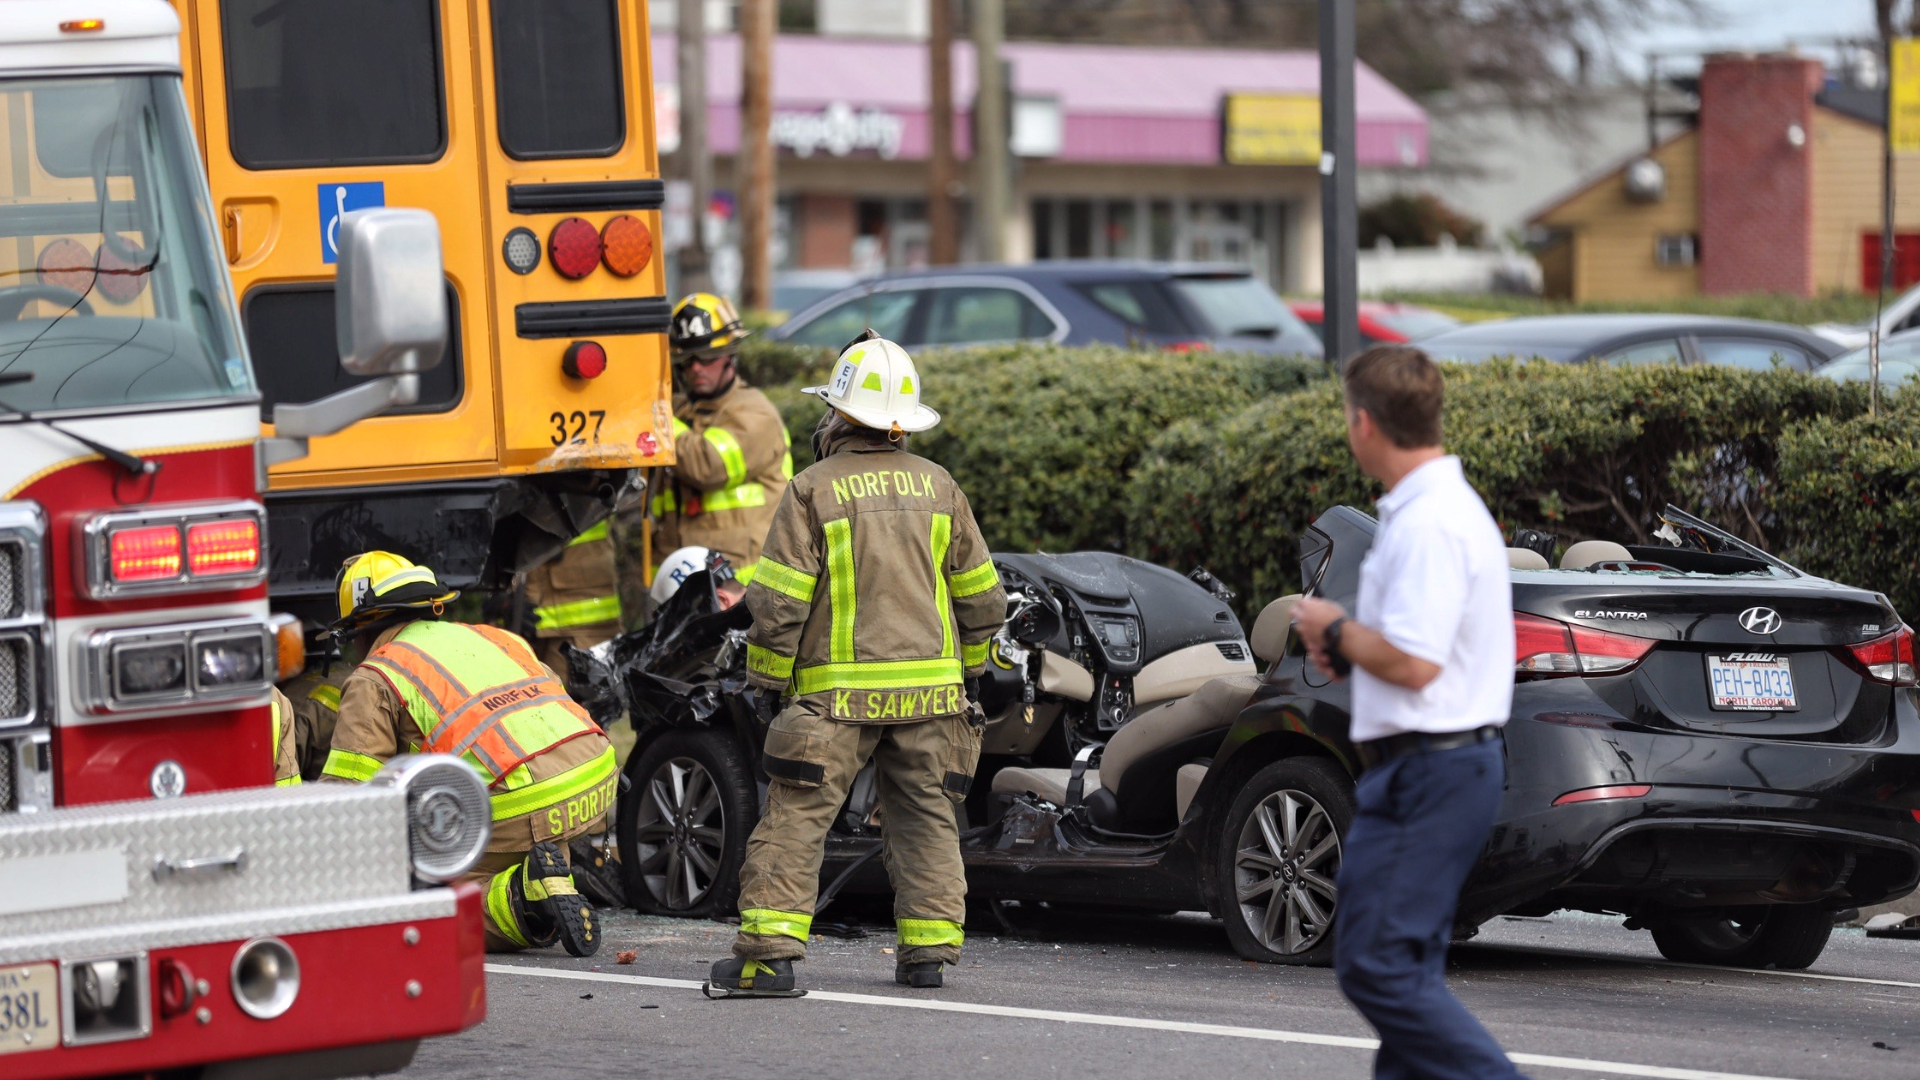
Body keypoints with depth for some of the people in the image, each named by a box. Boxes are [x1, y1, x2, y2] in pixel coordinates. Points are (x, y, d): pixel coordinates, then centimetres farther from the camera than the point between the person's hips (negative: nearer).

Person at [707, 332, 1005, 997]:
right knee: (925, 818, 12)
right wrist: (968, 669, 25)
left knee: (796, 817, -3)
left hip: (838, 692, -4)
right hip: (930, 687, 4)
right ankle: (927, 952, 10)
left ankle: (768, 953, -10)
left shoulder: (814, 491, -6)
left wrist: (766, 679, 1)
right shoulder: (939, 487, 7)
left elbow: (778, 600, -9)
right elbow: (981, 596, 13)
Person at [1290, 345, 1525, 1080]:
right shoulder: (1450, 505, 16)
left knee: (1375, 963, -11)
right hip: (1449, 763, 11)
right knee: (1406, 962, 13)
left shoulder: (1427, 524, -19)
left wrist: (1335, 630, -8)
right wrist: (1350, 645, 13)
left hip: (1428, 767, -11)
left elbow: (1412, 662, -24)